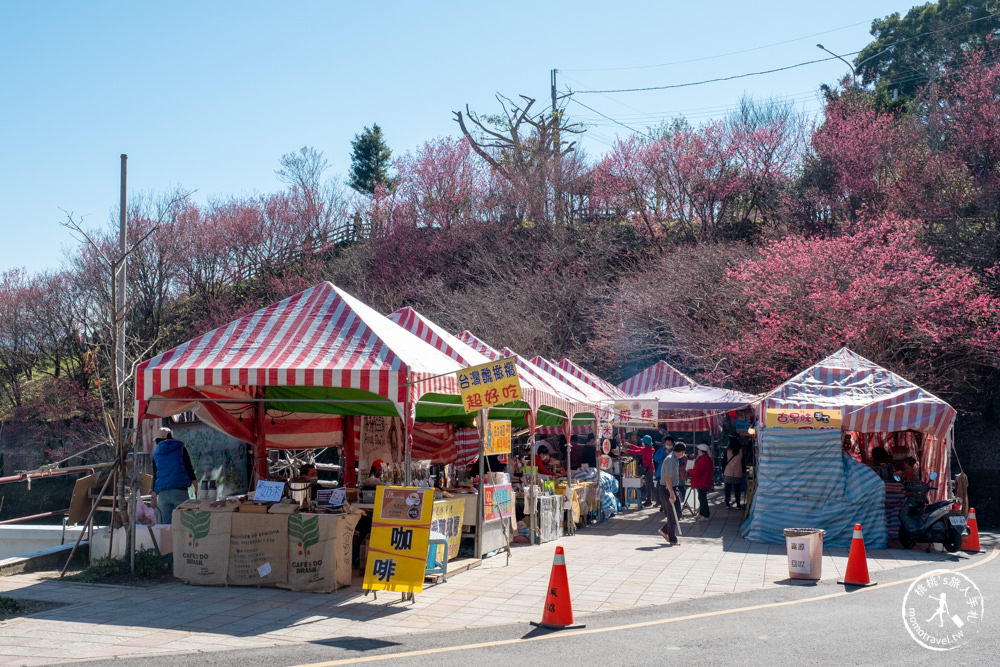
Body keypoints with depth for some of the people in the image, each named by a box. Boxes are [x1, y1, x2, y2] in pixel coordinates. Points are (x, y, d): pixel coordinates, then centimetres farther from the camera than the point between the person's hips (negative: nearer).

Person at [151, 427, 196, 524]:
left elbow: (154, 476, 13)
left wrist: (154, 497, 14)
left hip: (162, 493, 3)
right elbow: (189, 468, 2)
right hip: (180, 490, -3)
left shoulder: (156, 452, 13)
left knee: (165, 523, 4)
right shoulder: (180, 447, 6)